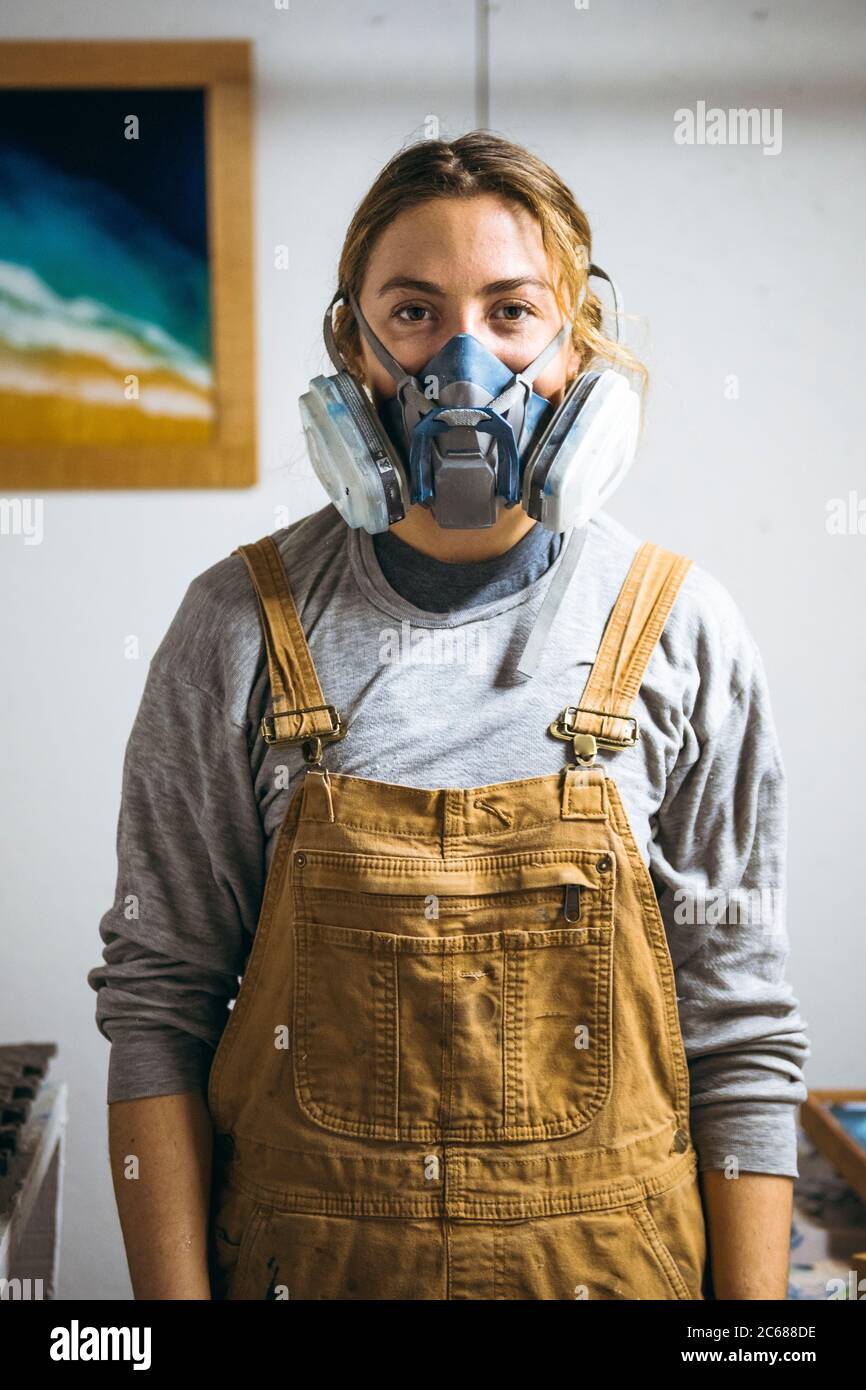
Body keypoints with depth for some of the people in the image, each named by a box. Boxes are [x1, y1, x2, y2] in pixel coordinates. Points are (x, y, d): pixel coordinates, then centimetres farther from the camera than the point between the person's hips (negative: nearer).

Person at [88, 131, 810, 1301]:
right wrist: (174, 1292, -8)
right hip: (300, 1252, 0)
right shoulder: (241, 624, -7)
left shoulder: (680, 632, -7)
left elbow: (742, 1031, -4)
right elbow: (158, 999, -4)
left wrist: (751, 1303, -5)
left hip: (608, 1258, 0)